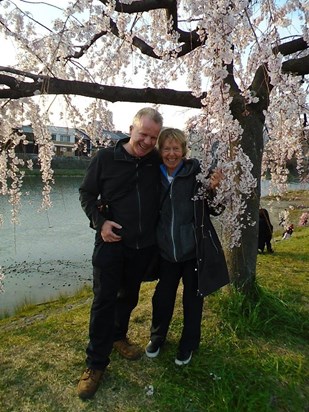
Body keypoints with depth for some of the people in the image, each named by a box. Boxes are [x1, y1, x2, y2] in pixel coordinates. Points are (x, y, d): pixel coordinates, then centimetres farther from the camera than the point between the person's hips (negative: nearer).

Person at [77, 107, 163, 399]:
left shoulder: (157, 161, 0)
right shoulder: (105, 158, -7)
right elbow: (86, 194, -1)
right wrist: (100, 221, -14)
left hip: (143, 245, 4)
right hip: (111, 242, -3)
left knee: (129, 296, 19)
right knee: (104, 300, 0)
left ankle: (118, 337, 44)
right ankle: (96, 362, 17)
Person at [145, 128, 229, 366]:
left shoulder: (196, 172, -12)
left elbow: (214, 210, -7)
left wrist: (214, 189, -25)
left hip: (194, 250, -2)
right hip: (166, 251, 2)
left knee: (192, 300, 16)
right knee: (162, 298, 17)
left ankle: (188, 344, 40)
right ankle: (157, 336, 44)